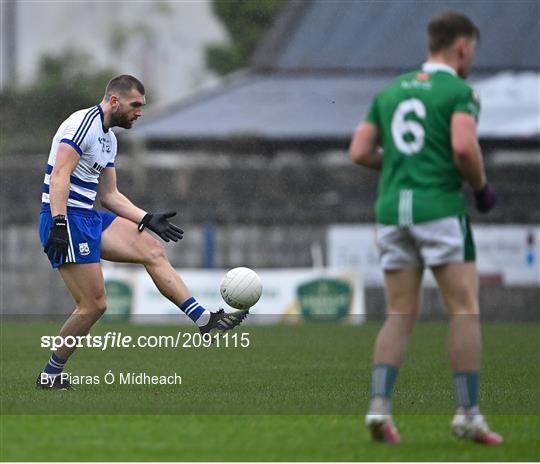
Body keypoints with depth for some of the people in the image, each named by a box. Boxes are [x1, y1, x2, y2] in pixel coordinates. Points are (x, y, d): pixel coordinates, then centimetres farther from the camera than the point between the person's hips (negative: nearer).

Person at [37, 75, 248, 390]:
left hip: (90, 218, 9)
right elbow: (59, 176, -21)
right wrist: (59, 223, -30)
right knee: (94, 305, -9)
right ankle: (50, 374, 5)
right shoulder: (83, 124, -12)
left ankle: (205, 320, -2)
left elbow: (109, 195, 24)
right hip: (66, 220, -9)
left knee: (153, 251, 0)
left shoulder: (109, 139, 18)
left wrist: (148, 219, 15)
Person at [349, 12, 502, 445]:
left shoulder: (390, 91, 16)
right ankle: (468, 414, -2)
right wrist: (482, 186, -1)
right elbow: (464, 146, -18)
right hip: (439, 205, -6)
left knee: (400, 315, 9)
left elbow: (360, 152, 11)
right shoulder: (459, 91, -3)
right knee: (465, 310, 1)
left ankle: (379, 405, -6)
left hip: (392, 209, 6)